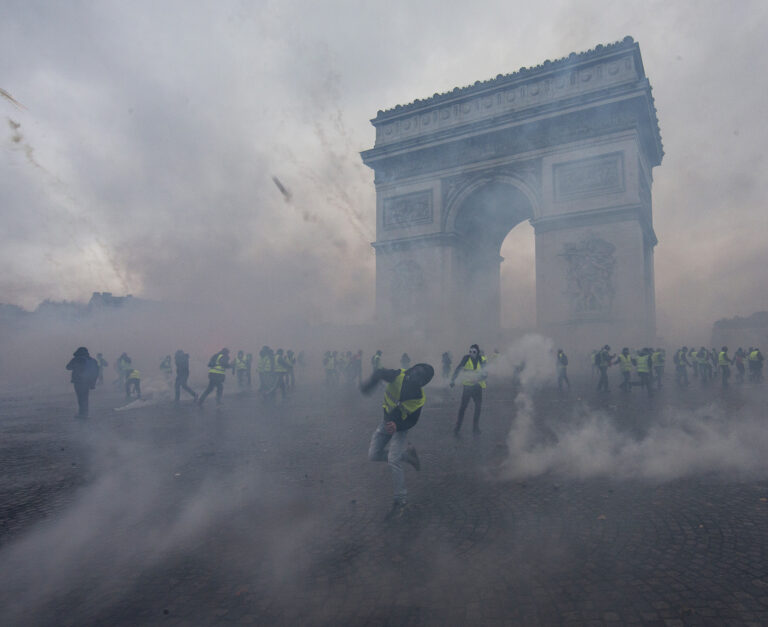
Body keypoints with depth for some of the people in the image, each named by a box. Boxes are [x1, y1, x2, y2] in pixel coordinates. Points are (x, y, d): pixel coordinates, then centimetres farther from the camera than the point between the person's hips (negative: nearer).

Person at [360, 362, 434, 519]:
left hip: (401, 428, -4)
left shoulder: (419, 398, -24)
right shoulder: (399, 376, -24)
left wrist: (397, 426, -35)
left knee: (393, 461, -19)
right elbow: (380, 373, -25)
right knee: (373, 456, 5)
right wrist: (371, 383, -43)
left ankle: (400, 501, -4)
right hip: (386, 422, 4)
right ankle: (406, 453, 25)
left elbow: (412, 422, -18)